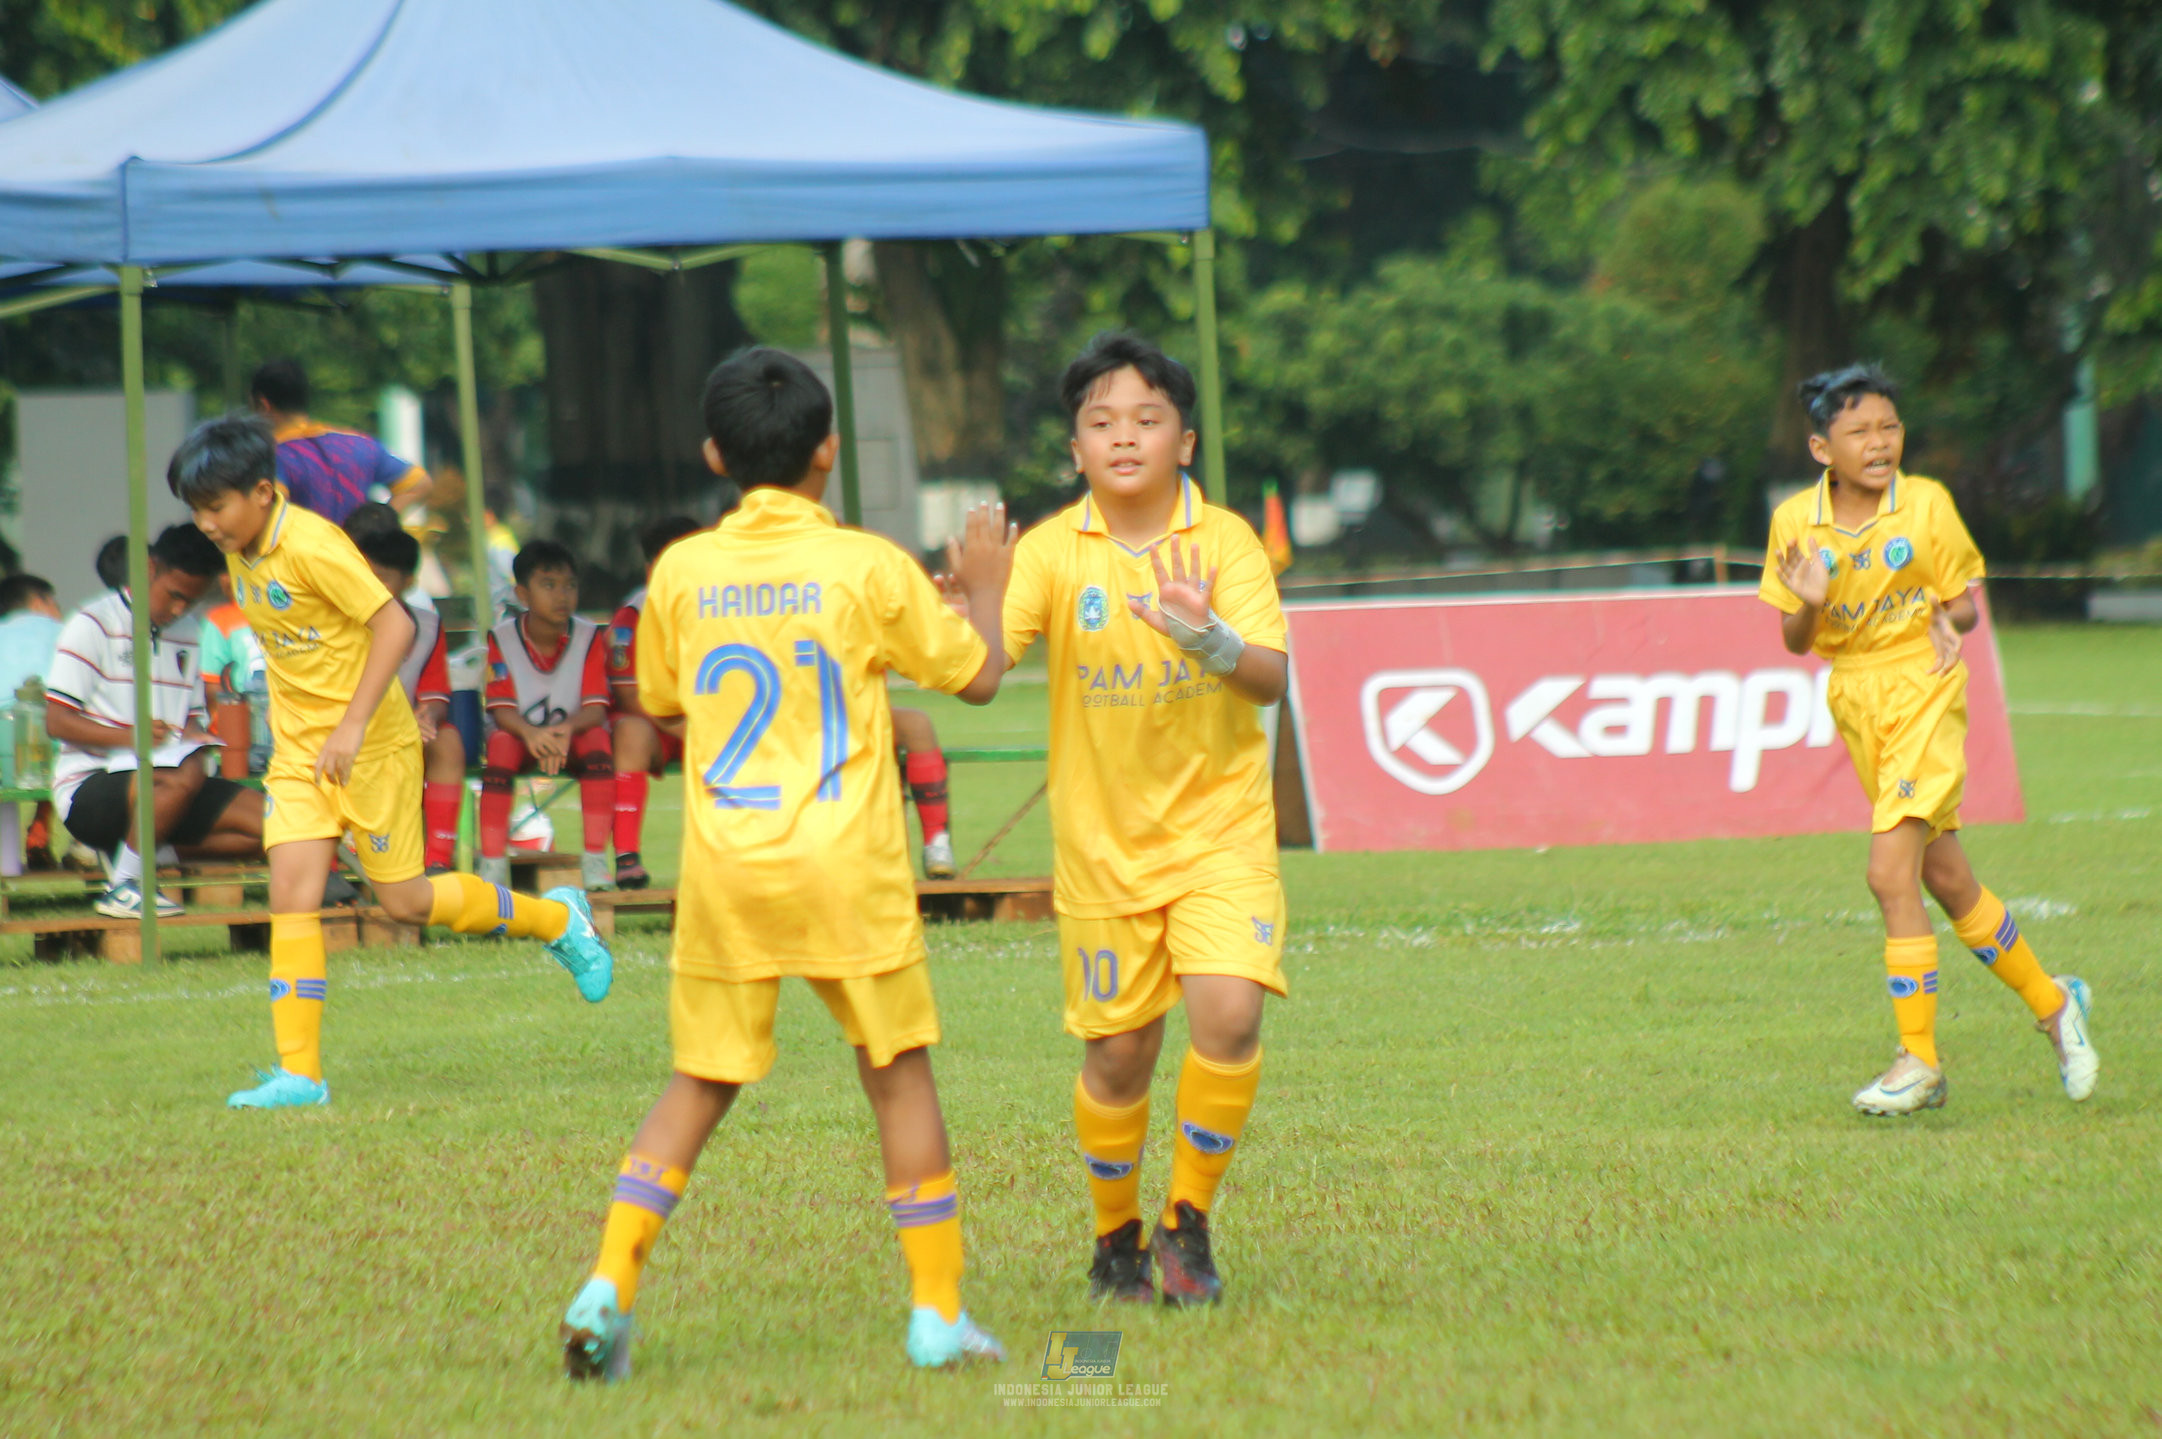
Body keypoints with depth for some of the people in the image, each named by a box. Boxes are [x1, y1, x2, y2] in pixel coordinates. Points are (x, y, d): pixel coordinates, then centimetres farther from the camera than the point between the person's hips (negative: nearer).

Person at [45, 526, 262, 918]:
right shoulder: (93, 624, -4)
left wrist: (195, 738, -5)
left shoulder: (188, 634, 18)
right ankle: (124, 888, -22)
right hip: (88, 789, -7)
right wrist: (129, 736, -25)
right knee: (182, 777, -38)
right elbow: (57, 722, -10)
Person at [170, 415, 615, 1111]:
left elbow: (395, 627, -25)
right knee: (291, 897, -7)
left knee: (404, 899, 2)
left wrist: (351, 726, -28)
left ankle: (556, 918, 25)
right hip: (299, 750, 7)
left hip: (371, 745, -7)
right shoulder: (240, 552, 3)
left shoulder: (312, 546, -23)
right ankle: (299, 1074, -7)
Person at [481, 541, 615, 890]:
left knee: (597, 737, -31)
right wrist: (530, 733, -37)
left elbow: (595, 709, -13)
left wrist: (566, 730, -36)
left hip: (571, 741, 1)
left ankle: (596, 860, -29)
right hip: (523, 736, -1)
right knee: (501, 742, -32)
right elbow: (502, 709, -14)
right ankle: (492, 861, -30)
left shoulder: (588, 636, -7)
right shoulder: (501, 638, -8)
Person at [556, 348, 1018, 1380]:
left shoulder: (680, 572, 3)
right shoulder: (870, 569, -5)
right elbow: (977, 677, 7)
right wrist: (986, 584, 24)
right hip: (847, 869, -2)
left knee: (698, 1086, 11)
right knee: (899, 1074, 9)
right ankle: (938, 1312, 9)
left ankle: (608, 1286, -3)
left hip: (723, 869, 2)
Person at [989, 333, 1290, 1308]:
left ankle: (1188, 1225, 0)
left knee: (1228, 1012, -19)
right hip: (1102, 837, 1)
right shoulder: (1053, 549, -6)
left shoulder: (1225, 541, -8)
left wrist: (1206, 637, -39)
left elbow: (1271, 678, -18)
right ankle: (1116, 1238, 28)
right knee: (1117, 1053, 4)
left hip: (1219, 825, -1)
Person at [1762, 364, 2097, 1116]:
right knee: (1949, 883, 12)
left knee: (1892, 872, -17)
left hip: (1923, 693, -4)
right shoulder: (1795, 522, -1)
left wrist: (1949, 621, -21)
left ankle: (1920, 1059, -8)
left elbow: (1965, 601, 2)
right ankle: (2053, 1003, 32)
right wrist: (1807, 605, -18)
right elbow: (1796, 642, 4)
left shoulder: (1927, 504, -8)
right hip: (1855, 701, 4)